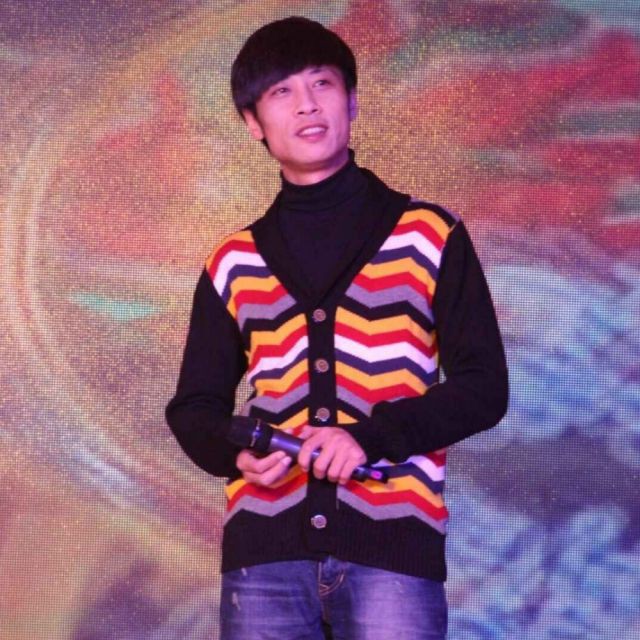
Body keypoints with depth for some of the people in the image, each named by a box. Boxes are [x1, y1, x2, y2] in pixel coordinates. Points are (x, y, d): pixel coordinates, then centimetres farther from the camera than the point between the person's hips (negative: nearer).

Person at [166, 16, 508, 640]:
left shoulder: (430, 236, 8)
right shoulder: (234, 261, 15)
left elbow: (483, 386, 4)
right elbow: (195, 406, 19)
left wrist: (371, 436, -11)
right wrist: (238, 453, -4)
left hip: (394, 540, -2)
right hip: (264, 546, 2)